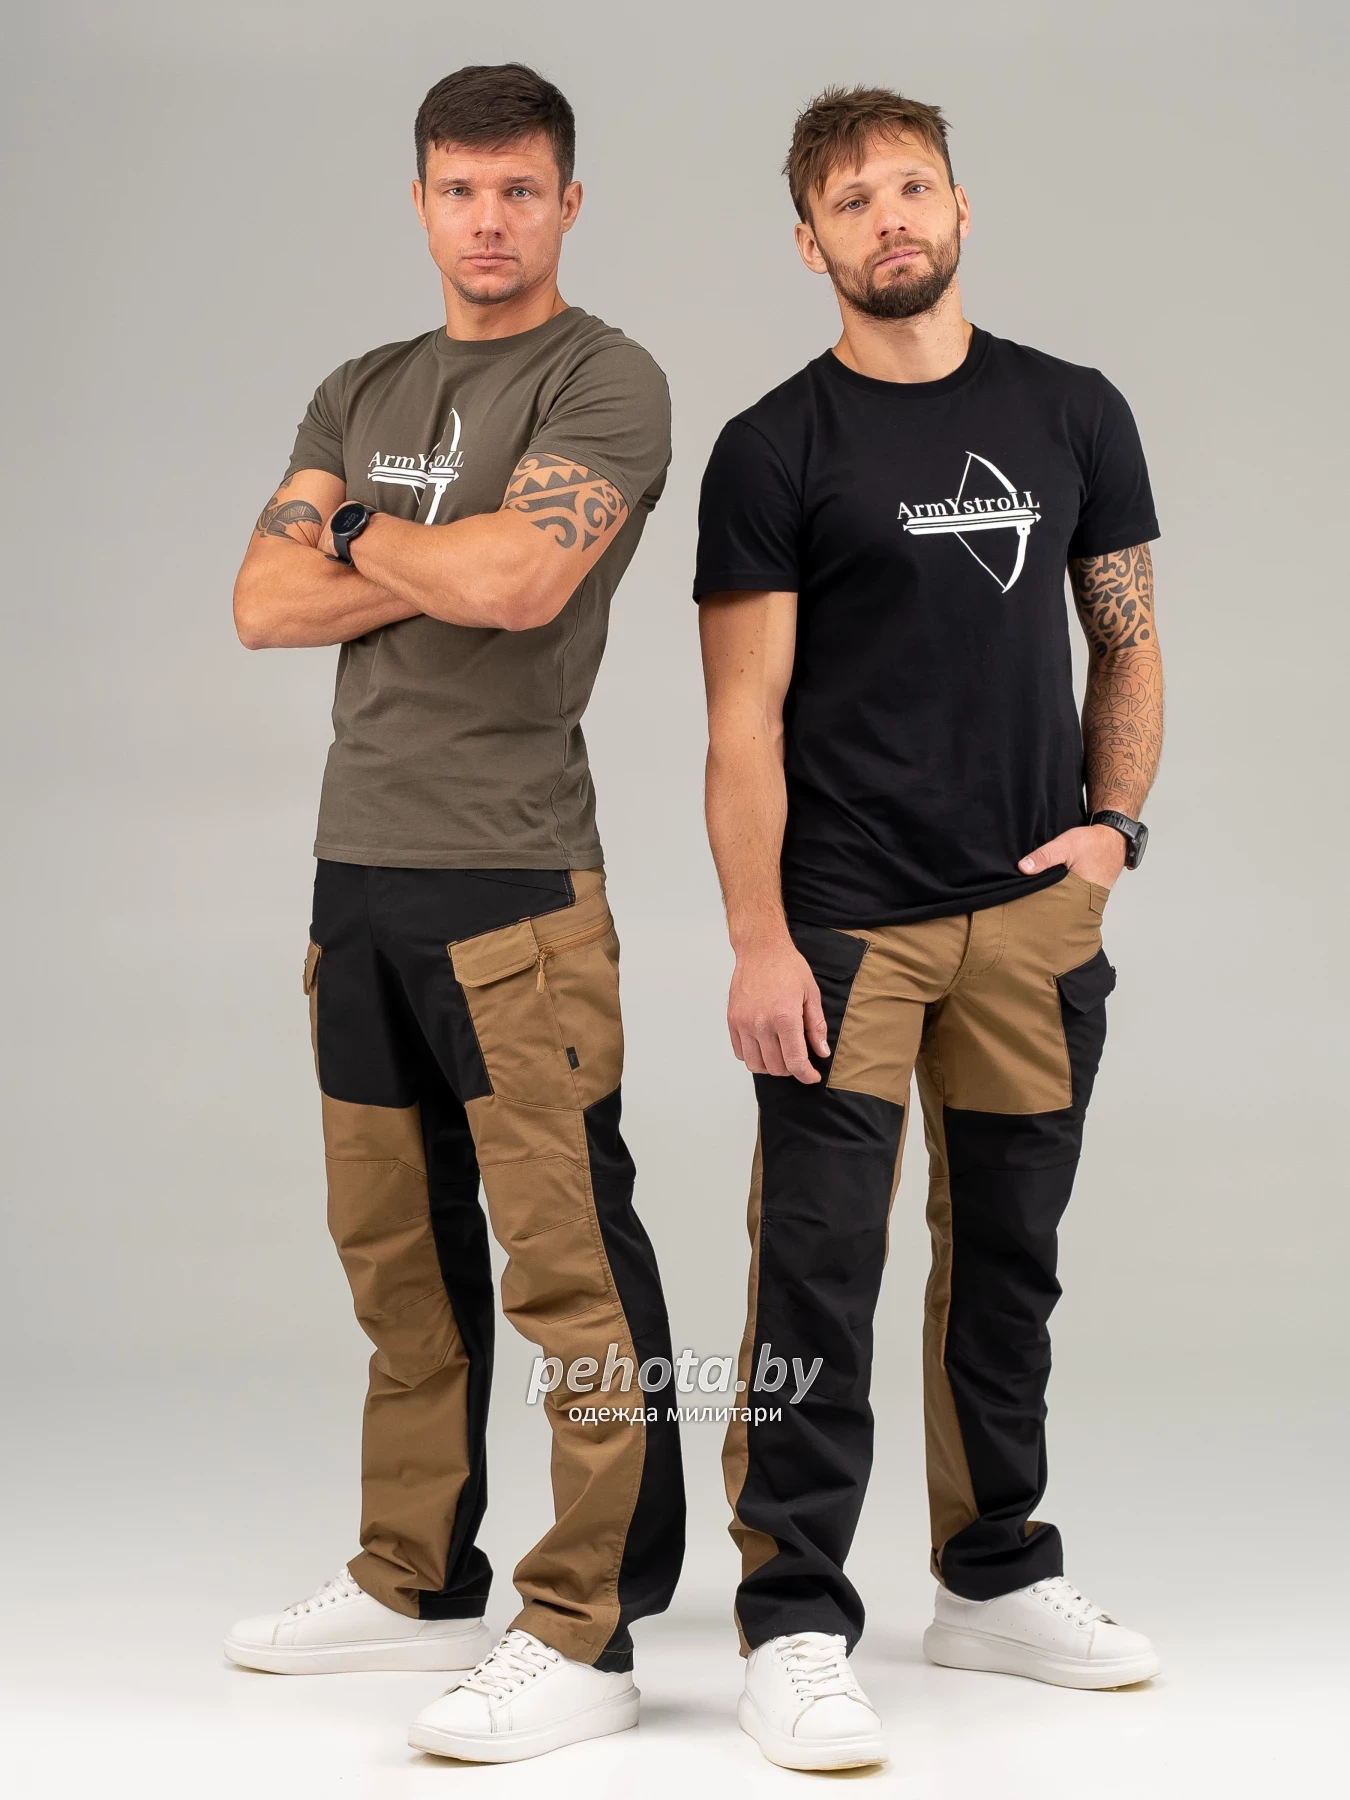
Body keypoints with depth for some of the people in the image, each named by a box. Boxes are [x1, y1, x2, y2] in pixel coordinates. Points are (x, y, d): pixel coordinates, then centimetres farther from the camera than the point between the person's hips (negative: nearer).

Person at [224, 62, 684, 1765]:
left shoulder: (604, 382, -3)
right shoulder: (362, 392, 17)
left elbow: (521, 577, -20)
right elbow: (266, 601, 5)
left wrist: (363, 535, -1)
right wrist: (449, 565, -7)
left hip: (509, 876, -7)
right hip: (357, 867, 7)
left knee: (568, 1259, -6)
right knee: (396, 1251, 13)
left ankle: (583, 1636, -1)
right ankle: (416, 1583, 25)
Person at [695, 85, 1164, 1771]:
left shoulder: (1074, 415, 9)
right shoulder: (775, 449, -3)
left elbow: (1126, 640, 15)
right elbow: (745, 714, -6)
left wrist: (1113, 823, 1)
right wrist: (757, 942, -12)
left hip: (1034, 913, 4)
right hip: (846, 920, -4)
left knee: (1007, 1256, 14)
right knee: (819, 1270, -3)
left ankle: (995, 1576, 28)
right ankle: (795, 1625, 4)